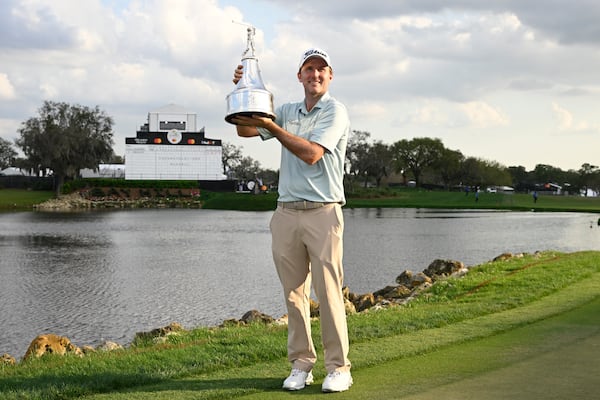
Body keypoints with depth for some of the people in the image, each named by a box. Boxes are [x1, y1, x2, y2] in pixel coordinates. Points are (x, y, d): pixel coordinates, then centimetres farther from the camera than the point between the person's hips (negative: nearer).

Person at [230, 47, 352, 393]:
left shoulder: (335, 111, -2)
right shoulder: (288, 111, 17)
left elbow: (311, 154, -14)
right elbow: (245, 129, 16)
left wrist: (271, 126, -16)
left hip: (323, 212, -5)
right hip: (286, 212, 5)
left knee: (329, 292, -6)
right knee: (294, 294, 4)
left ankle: (339, 367, 0)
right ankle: (301, 364, 11)